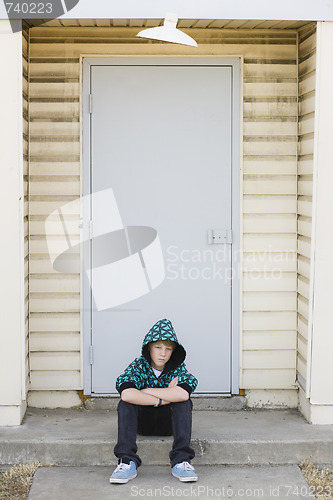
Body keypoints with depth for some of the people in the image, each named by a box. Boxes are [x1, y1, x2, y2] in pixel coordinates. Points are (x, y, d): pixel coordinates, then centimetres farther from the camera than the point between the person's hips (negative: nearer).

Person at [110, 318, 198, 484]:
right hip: (142, 423, 0)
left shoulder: (178, 368, -8)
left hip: (169, 423, 0)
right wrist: (161, 400, -28)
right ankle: (127, 462, -37)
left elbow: (183, 394, -33)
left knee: (183, 401, -28)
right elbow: (126, 394, -34)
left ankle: (181, 461, -34)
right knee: (126, 402, -28)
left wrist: (145, 391, -26)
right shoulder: (138, 365, -11)